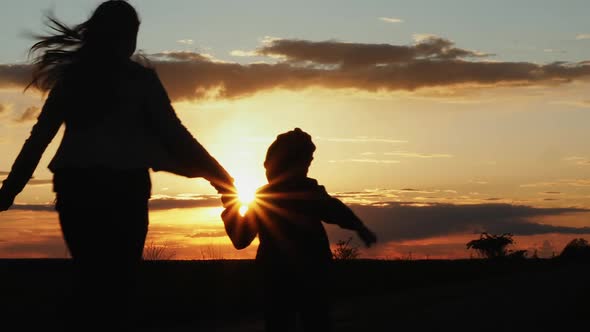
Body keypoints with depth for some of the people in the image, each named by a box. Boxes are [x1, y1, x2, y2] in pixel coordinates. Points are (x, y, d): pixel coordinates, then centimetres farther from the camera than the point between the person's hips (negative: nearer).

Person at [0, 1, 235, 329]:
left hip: (75, 185, 4)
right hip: (123, 186, -4)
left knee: (90, 277, 14)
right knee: (118, 279, 2)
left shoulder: (71, 77, 9)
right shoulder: (140, 79, -2)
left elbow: (39, 138, 10)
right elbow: (173, 133, -4)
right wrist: (219, 176, 4)